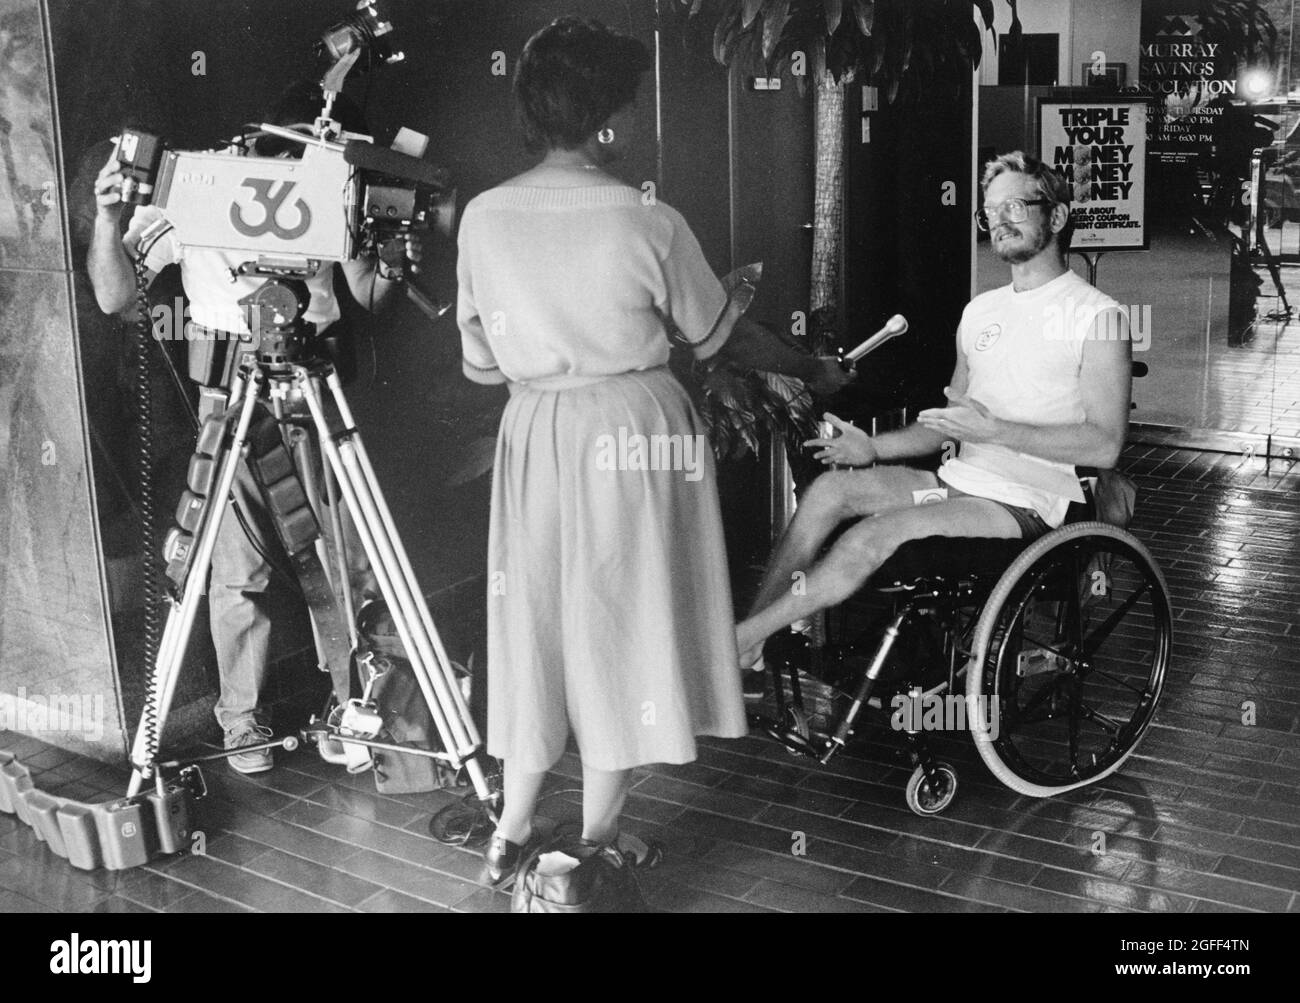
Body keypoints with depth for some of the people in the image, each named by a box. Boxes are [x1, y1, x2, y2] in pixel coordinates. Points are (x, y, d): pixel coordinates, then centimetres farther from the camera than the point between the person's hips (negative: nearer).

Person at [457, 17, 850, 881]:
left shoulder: (482, 218, -3)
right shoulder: (648, 224, -13)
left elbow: (480, 365, 3)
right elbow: (721, 337, 0)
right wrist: (813, 368, 17)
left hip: (533, 435, 4)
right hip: (635, 436, -4)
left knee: (536, 622, 16)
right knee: (621, 625, 9)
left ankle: (512, 830, 24)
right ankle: (600, 839, 21)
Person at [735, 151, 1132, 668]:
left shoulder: (1096, 316, -6)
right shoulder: (980, 310, 18)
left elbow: (1105, 444, -14)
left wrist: (994, 430, -23)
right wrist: (874, 447, 4)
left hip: (1027, 504, -7)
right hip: (959, 481, 7)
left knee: (879, 533, -28)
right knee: (830, 489, -15)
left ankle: (740, 639, -19)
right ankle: (748, 646, -16)